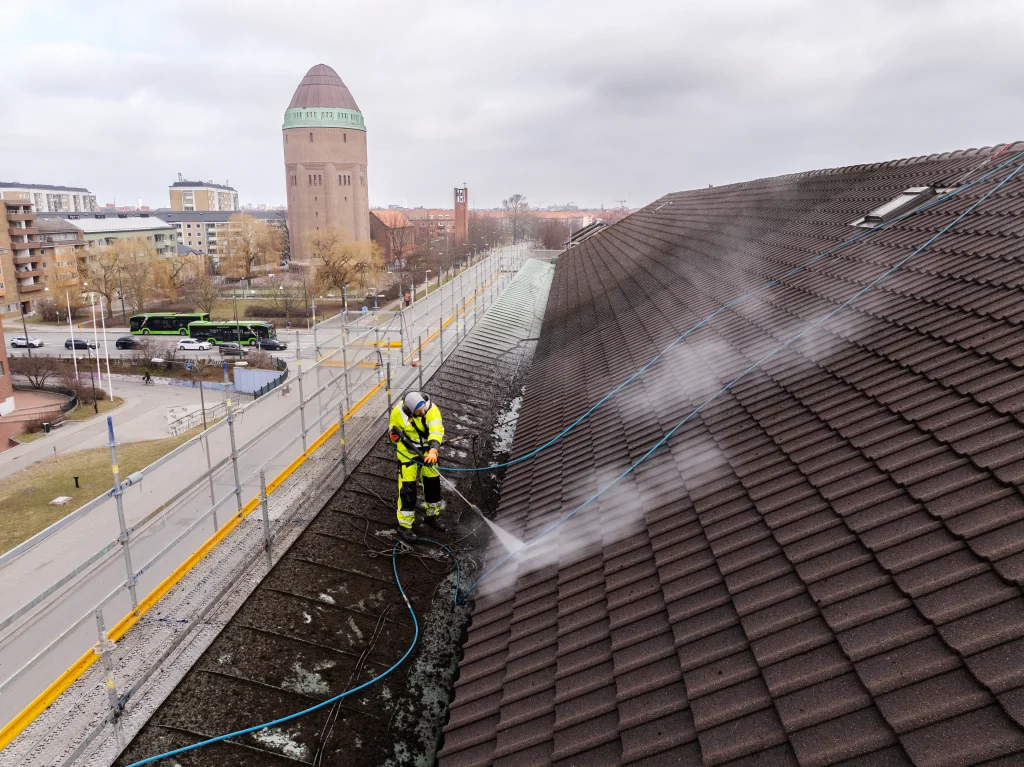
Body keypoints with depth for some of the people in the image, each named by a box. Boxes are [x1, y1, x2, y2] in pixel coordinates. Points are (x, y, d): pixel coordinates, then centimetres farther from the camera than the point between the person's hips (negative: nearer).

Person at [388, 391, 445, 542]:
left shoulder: (432, 410, -25)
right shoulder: (398, 412, -21)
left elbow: (437, 431, -38)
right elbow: (393, 430, 1)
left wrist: (433, 451, -52)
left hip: (427, 450, 2)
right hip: (408, 451, -2)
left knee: (433, 482, 11)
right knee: (408, 486, -6)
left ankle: (433, 516, 33)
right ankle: (404, 526, 5)